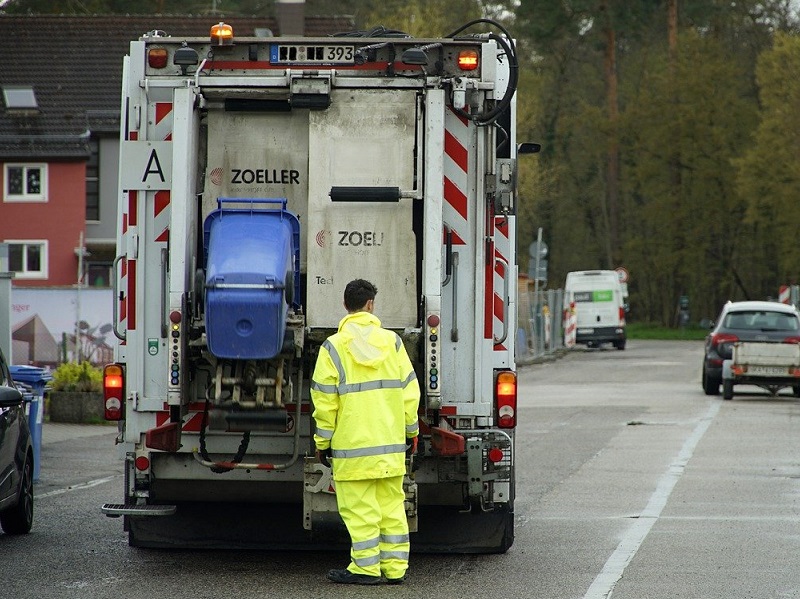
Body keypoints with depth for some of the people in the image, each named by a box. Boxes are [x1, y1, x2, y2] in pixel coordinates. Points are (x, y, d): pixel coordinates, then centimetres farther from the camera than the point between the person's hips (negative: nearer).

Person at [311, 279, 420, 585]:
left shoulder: (334, 347, -6)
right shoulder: (391, 341, 3)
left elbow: (325, 401, -6)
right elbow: (409, 390, 6)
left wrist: (323, 441, 3)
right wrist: (411, 431, 17)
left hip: (353, 444, -4)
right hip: (391, 443, 4)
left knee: (359, 506, 0)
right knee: (391, 503, 10)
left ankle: (366, 567, 0)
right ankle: (395, 567, 12)